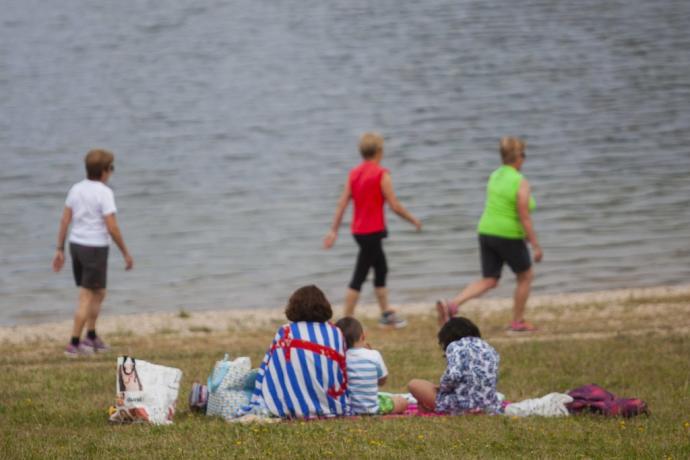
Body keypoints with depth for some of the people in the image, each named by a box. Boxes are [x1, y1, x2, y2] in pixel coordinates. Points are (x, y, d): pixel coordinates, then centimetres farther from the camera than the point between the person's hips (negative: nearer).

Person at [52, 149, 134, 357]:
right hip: (95, 247, -7)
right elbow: (112, 228, -17)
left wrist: (60, 250, 13)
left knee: (99, 293, 21)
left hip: (76, 244, 7)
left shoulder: (76, 189, 6)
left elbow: (64, 220, 7)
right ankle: (74, 344, 0)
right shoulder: (104, 193, -14)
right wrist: (126, 253, -8)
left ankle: (91, 336, 25)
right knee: (87, 297, 0)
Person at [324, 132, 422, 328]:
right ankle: (347, 320, -4)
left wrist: (334, 230, 4)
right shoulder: (381, 174, -14)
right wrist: (413, 220, 1)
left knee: (381, 269, 20)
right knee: (359, 277, -5)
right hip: (373, 231, -8)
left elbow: (342, 203, 3)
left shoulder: (354, 174, 6)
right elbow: (395, 205, -13)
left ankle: (386, 313, 28)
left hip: (359, 230, 8)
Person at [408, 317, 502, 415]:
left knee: (413, 385, 11)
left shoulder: (454, 346, -2)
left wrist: (441, 387, 0)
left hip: (461, 406, -6)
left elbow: (453, 375, -19)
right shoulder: (489, 349, 15)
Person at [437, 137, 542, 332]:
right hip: (509, 236, -7)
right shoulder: (520, 182, -16)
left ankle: (452, 305, -10)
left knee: (489, 281, 10)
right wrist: (536, 246, -11)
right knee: (526, 276, 16)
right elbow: (524, 217, -17)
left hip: (487, 233, 7)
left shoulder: (494, 177, 7)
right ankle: (517, 322, 21)